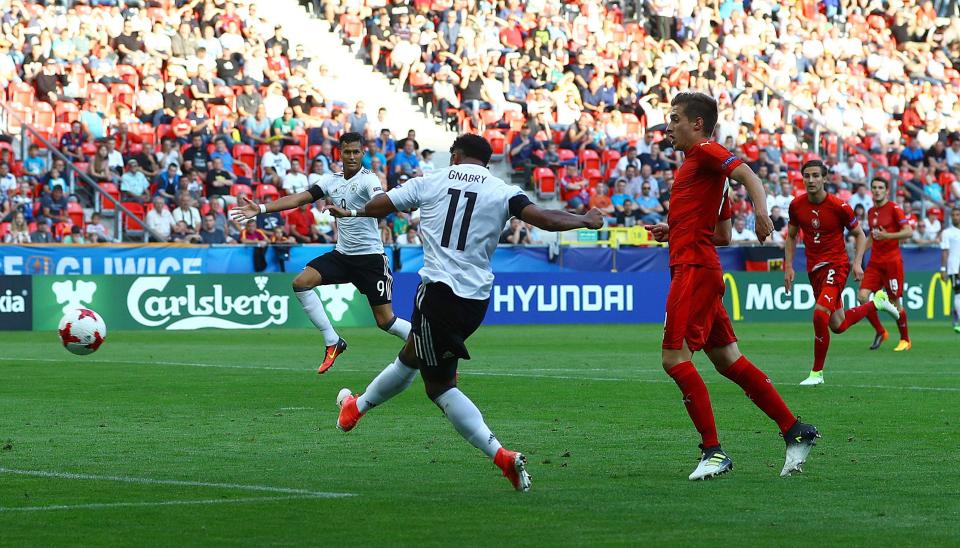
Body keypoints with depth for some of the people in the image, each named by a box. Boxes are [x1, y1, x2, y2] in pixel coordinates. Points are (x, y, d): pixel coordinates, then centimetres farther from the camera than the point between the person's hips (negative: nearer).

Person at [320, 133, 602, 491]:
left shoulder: (429, 183, 5)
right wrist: (587, 220, 10)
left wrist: (349, 213, 36)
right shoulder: (503, 193, 4)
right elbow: (545, 219, -7)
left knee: (440, 384, 5)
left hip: (439, 292, -4)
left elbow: (379, 206, 14)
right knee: (412, 357, 25)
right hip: (476, 299, 4)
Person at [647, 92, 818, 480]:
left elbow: (746, 174, -24)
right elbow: (722, 235, 28)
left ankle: (713, 452, -11)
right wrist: (672, 231, 19)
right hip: (689, 266, 10)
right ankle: (796, 431, 11)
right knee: (728, 360, 9)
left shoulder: (706, 152, -4)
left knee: (675, 356, -13)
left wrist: (761, 212, -42)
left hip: (696, 269, -10)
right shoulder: (692, 164, 25)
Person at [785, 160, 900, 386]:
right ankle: (876, 302, 39)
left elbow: (860, 235, 0)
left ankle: (817, 372, -9)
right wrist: (788, 266, 4)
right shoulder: (796, 205, -2)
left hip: (836, 265, -5)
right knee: (838, 325, 11)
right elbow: (791, 236, 13)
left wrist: (857, 263, -13)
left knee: (820, 315, -24)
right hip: (814, 268, 5)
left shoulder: (839, 206, -13)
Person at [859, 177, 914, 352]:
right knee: (862, 295, -11)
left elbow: (909, 232, -14)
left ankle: (905, 340, 15)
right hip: (875, 262, 6)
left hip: (892, 260, -6)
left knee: (895, 301, -2)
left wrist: (887, 235, -24)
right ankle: (880, 332, 6)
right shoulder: (871, 212, 14)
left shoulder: (894, 209, -6)